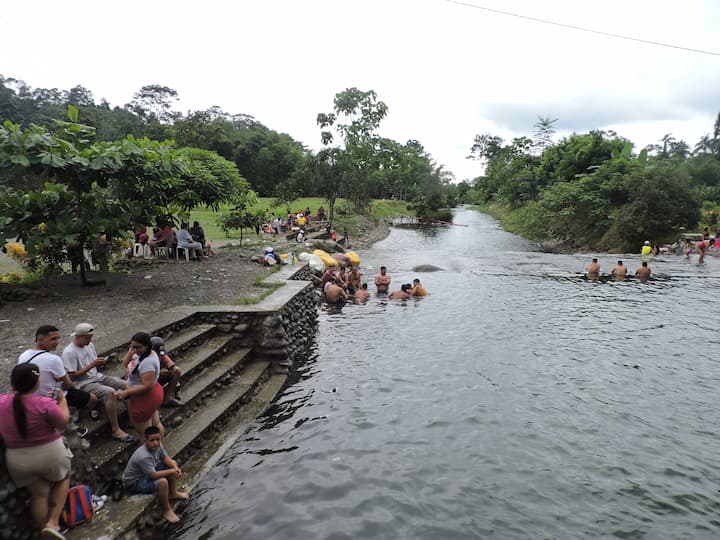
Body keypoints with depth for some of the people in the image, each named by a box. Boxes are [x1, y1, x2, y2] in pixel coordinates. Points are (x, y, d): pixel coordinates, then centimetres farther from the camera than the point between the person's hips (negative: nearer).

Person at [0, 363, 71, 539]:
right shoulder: (45, 404, -26)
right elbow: (63, 423, -10)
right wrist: (62, 401, 1)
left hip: (18, 461, 4)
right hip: (49, 454, -4)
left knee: (39, 494, 19)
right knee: (63, 479, 23)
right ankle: (53, 522, 10)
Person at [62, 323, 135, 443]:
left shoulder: (90, 345, 8)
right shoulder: (69, 352, -16)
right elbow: (72, 377, -18)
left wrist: (100, 363, -3)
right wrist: (92, 365, -21)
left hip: (97, 377, 8)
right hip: (83, 384, -8)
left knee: (128, 386, -10)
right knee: (110, 392, -34)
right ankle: (115, 430, -26)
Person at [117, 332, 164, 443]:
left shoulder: (147, 362, -31)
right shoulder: (143, 353, -1)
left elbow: (147, 386, -32)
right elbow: (125, 364, 9)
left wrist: (126, 392, -24)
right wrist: (130, 352, -9)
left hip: (145, 398, -10)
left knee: (143, 433, 7)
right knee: (156, 425, 26)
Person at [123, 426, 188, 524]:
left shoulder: (157, 445, -15)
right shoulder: (144, 457, -38)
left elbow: (166, 458, -2)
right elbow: (154, 475, -33)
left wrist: (175, 468, -20)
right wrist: (172, 471, -25)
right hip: (133, 482, -9)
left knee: (173, 464, 2)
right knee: (162, 482, -31)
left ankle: (173, 493, 17)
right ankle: (166, 511, -10)